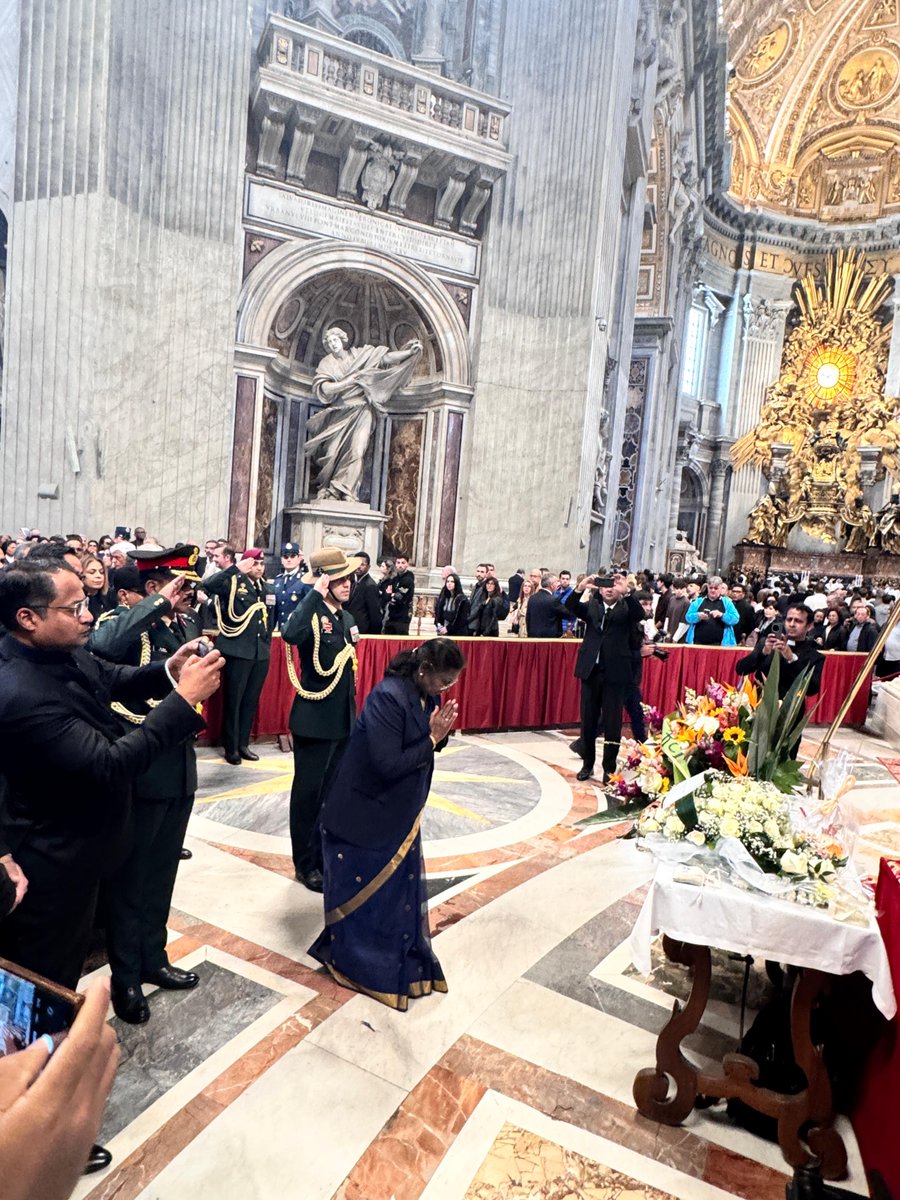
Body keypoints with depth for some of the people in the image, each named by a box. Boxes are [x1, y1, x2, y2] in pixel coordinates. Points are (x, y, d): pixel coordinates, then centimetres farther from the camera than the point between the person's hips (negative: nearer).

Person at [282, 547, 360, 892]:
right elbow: (291, 635, -42)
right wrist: (316, 594, -35)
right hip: (315, 720, -8)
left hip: (343, 721, 8)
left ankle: (325, 856, 34)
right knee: (308, 793, 7)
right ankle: (305, 864, 22)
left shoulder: (347, 618, 9)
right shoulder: (310, 613, -16)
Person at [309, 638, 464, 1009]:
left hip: (399, 813, 8)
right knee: (364, 892, 11)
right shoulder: (388, 697, -29)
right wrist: (431, 739, -25)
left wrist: (438, 733, -15)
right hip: (365, 816, -8)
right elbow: (388, 764, -31)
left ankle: (402, 959, 38)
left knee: (402, 888, 19)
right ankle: (353, 960, 33)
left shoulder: (424, 695, -3)